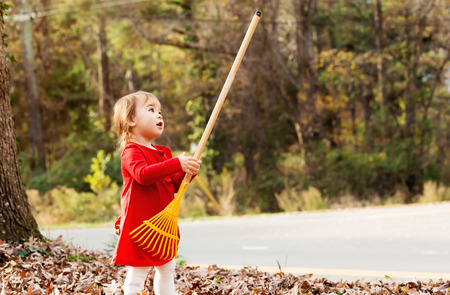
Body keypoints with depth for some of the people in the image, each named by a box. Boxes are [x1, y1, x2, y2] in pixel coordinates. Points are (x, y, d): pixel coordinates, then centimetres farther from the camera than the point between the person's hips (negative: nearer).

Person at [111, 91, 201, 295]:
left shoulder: (163, 153, 15)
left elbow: (173, 185, 15)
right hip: (140, 222, -9)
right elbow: (143, 174, -33)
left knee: (167, 270, 18)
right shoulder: (132, 151, -13)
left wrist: (187, 171, -5)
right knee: (137, 272, -6)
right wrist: (177, 164, -37)